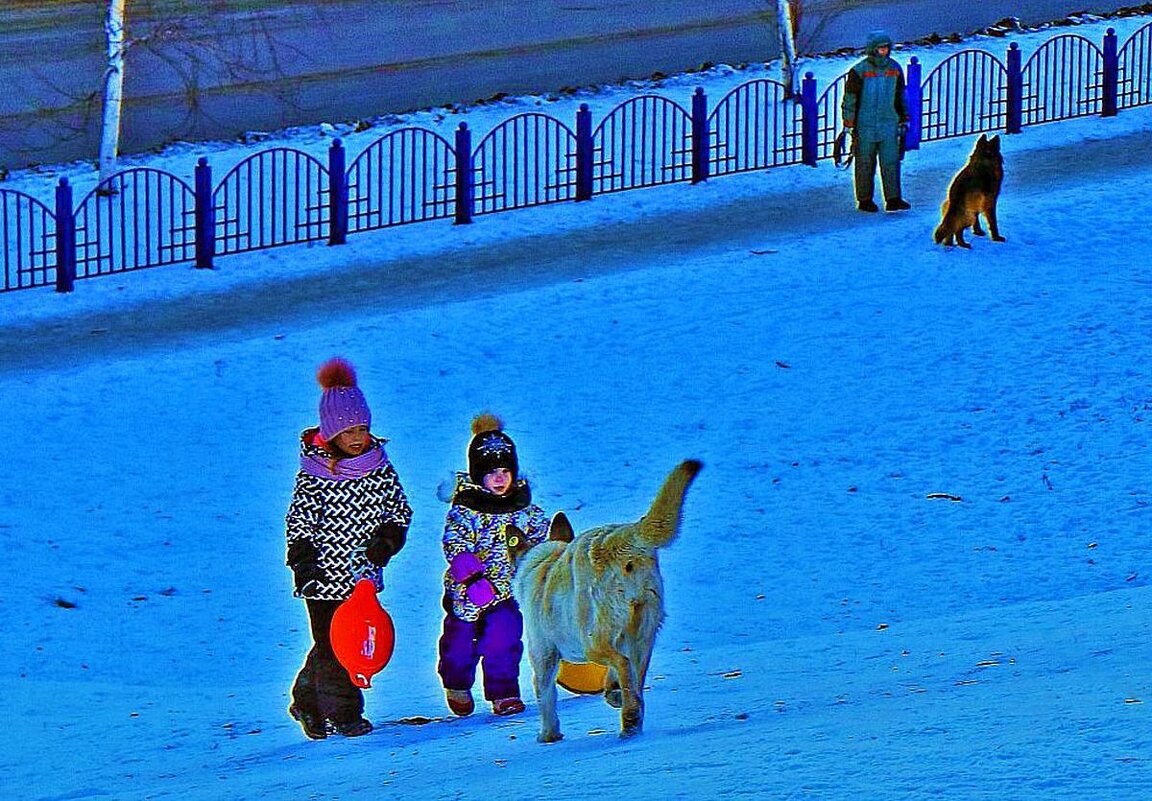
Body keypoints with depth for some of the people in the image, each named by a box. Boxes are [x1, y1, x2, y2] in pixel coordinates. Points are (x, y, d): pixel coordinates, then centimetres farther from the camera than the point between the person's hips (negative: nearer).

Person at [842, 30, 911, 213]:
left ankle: (893, 199, -5)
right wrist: (849, 125, -6)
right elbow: (850, 99, -3)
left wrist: (903, 121, 20)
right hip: (865, 125, -3)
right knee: (865, 164, 4)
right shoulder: (860, 71, -5)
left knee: (891, 161, -4)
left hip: (889, 124, 3)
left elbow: (900, 97, 20)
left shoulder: (894, 69, 9)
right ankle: (865, 200, 12)